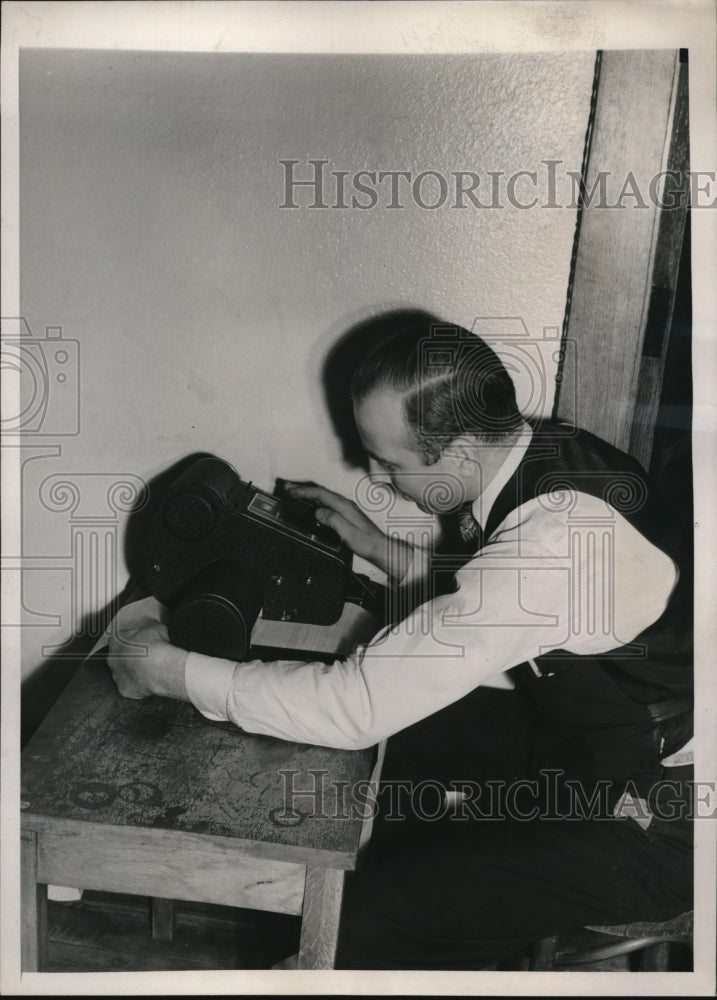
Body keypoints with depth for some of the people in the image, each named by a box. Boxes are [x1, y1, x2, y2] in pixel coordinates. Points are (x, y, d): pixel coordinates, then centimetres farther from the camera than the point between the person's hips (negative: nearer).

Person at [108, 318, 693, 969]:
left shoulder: (553, 539, -35)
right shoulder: (546, 450, -6)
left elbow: (359, 707, -33)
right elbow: (483, 602, 13)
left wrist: (172, 672, -22)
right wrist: (381, 548, 1)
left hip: (657, 823, -8)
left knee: (369, 922, -15)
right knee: (394, 745, 10)